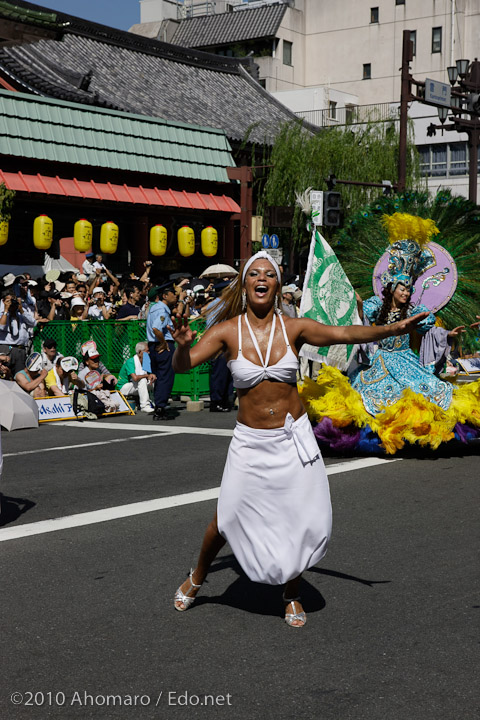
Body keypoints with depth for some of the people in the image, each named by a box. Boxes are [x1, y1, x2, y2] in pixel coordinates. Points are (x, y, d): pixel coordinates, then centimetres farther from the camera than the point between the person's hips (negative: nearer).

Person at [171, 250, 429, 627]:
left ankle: (292, 592, 26)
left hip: (294, 437, 1)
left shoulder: (294, 328, -4)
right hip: (250, 441, -1)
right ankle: (197, 577, 28)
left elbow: (345, 333, -15)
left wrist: (390, 329, -31)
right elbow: (182, 366, -12)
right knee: (228, 517, -2)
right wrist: (182, 345, -35)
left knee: (306, 519, 0)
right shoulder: (228, 331, -6)